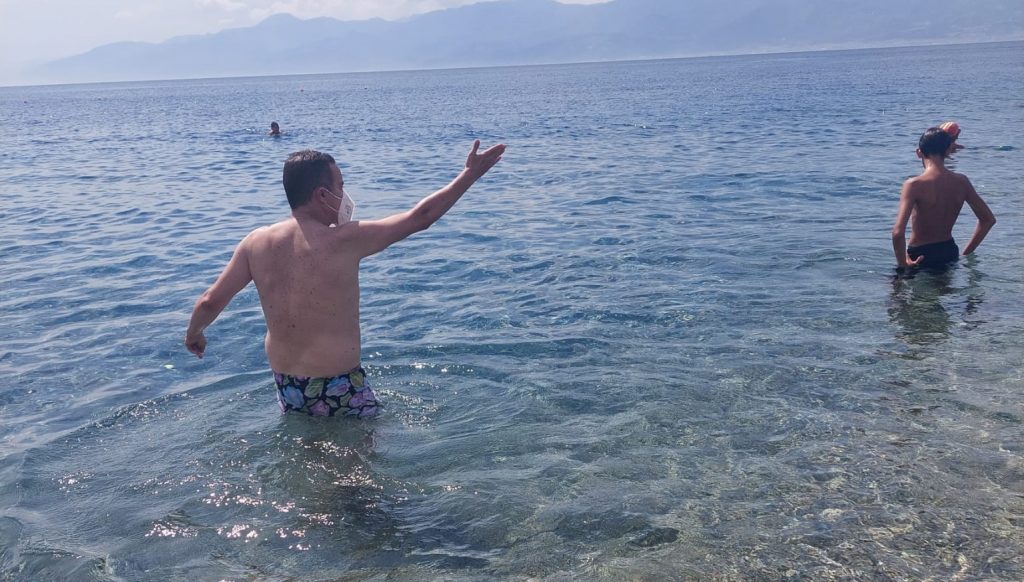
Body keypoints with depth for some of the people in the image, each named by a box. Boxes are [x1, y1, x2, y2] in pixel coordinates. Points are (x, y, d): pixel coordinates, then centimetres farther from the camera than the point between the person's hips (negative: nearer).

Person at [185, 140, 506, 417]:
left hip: (287, 387, 6)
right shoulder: (344, 240, -19)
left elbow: (210, 302, 0)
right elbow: (420, 217, -14)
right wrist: (470, 174, -4)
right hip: (338, 388, -6)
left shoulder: (256, 242, -5)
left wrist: (193, 334, 22)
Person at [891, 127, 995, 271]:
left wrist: (902, 263, -15)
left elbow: (898, 232, -31)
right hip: (949, 252, 6)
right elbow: (988, 219, 6)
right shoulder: (961, 182, -3)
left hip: (920, 256, -6)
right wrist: (966, 253, 13)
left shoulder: (914, 185, -21)